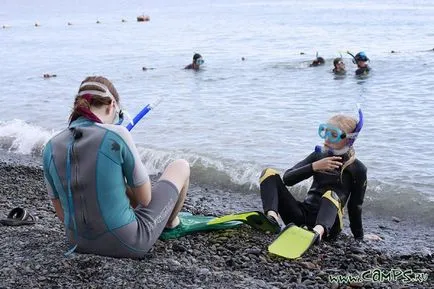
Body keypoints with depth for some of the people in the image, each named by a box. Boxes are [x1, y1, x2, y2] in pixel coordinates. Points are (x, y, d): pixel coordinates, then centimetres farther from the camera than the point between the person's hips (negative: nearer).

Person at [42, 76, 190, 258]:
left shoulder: (51, 148, -5)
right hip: (127, 244, -5)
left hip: (79, 244, 6)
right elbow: (145, 199, -9)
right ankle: (171, 223, 44)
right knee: (181, 166, 15)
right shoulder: (116, 136, -20)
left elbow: (62, 214, 4)